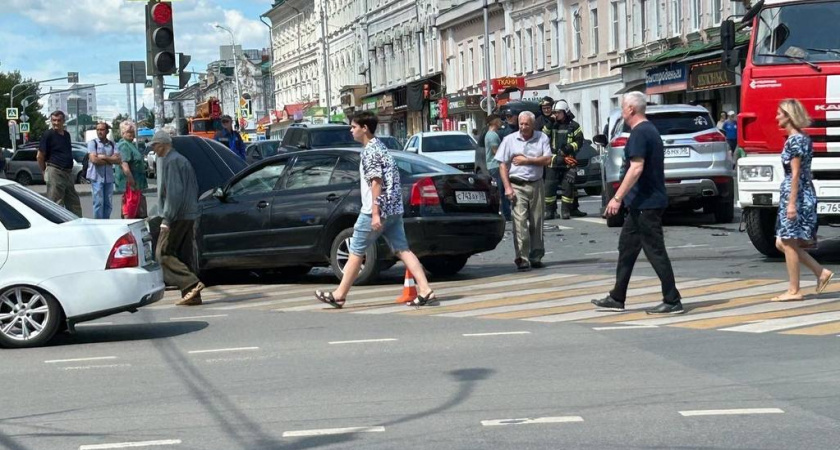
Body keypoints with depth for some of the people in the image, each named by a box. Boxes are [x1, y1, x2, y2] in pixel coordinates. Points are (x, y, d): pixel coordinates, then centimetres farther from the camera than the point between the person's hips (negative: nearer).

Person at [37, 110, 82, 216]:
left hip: (68, 172, 7)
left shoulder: (66, 134, 13)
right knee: (54, 204, -5)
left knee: (74, 203, 12)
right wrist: (44, 171, 0)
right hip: (55, 172, -7)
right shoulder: (48, 134, -7)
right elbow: (40, 156, -6)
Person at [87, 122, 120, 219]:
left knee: (108, 204, 7)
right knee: (98, 203, -6)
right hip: (97, 177, -4)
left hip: (109, 178, 4)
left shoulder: (111, 144, 11)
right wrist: (110, 160, -4)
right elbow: (94, 159, -13)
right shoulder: (93, 143, 0)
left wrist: (104, 157, -11)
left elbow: (118, 160, 0)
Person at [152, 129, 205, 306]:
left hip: (177, 217, -10)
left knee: (164, 254, -8)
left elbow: (174, 192, -19)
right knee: (183, 255, 11)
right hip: (189, 216, 10)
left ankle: (191, 283, -19)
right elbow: (194, 190, 24)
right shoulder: (182, 160, 21)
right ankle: (192, 295, 8)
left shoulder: (171, 161, -11)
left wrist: (167, 219, -20)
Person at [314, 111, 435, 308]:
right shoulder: (380, 147, 18)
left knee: (356, 253, 1)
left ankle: (339, 295, 10)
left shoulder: (369, 151, -11)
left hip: (376, 211, -9)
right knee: (402, 250, 2)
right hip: (394, 210, 9)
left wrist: (375, 213, -21)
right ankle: (425, 290, -9)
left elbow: (376, 182, -18)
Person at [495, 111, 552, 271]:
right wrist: (507, 187, -8)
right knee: (520, 222, -11)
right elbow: (503, 165, 1)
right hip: (517, 186, -2)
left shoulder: (542, 138, 6)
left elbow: (547, 159, -3)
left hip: (536, 185, 2)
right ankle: (522, 259, -13)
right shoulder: (510, 140, 4)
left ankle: (536, 257, 15)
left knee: (536, 223, 6)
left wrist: (527, 160, -8)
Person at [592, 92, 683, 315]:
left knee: (655, 251, -7)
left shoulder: (639, 133, -15)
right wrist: (624, 198, 25)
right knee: (627, 248, 14)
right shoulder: (650, 130, 17)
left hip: (645, 203, -10)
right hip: (645, 202, 10)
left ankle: (672, 302, -4)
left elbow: (637, 168, -23)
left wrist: (617, 198, -22)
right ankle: (617, 298, 19)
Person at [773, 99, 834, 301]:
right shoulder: (802, 138, 14)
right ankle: (821, 273, 13)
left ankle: (794, 291, 2)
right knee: (783, 243, 12)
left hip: (796, 195, -10)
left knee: (788, 243, -3)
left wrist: (792, 203, -18)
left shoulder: (794, 140, -14)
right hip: (803, 195, 10)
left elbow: (796, 173, -17)